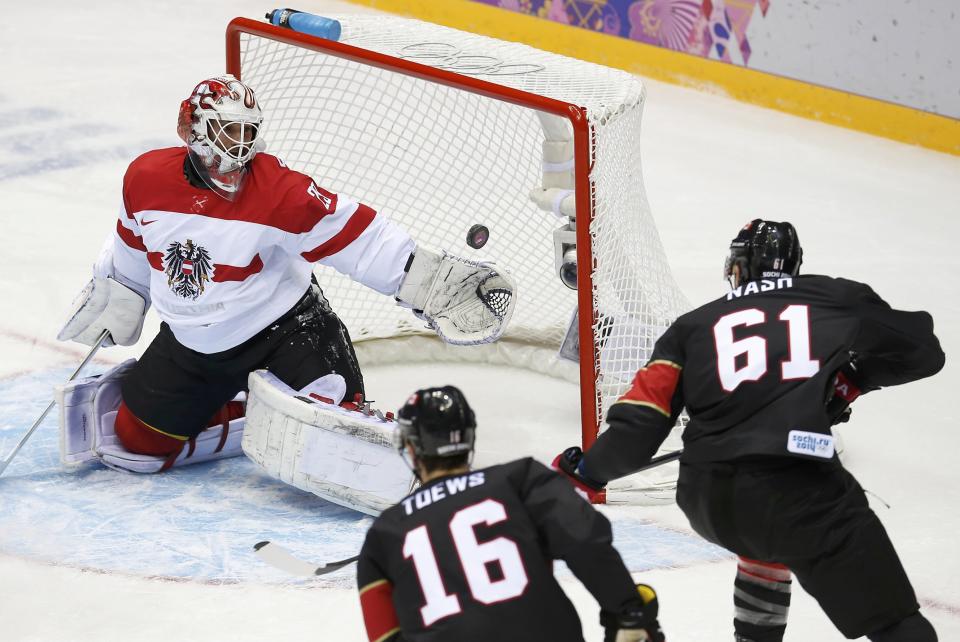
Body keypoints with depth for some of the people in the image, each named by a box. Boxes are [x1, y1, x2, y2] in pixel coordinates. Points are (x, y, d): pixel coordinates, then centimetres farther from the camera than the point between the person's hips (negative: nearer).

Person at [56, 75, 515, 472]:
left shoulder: (279, 190, -22)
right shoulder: (145, 178, -11)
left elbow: (356, 236, -23)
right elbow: (132, 251, 9)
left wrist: (429, 281, -30)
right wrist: (107, 308, 18)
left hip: (282, 325, -4)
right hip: (191, 341, 4)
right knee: (137, 434, 4)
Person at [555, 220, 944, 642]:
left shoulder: (695, 326, 19)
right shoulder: (840, 301, 16)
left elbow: (640, 423, 12)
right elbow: (922, 351, 20)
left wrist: (586, 471, 27)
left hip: (705, 500, 4)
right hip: (801, 492, -4)